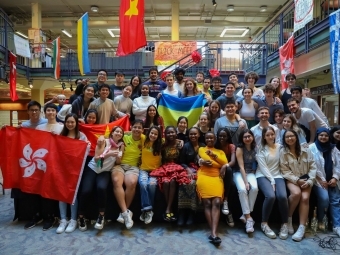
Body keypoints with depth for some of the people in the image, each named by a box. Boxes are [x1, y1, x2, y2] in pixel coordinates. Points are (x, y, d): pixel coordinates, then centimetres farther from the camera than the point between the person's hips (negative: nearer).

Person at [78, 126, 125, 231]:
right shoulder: (104, 141, -7)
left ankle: (101, 216, -12)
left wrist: (118, 156, -16)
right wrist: (109, 153, -25)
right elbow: (96, 158, -13)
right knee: (85, 191, -22)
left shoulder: (121, 146, 3)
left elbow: (118, 162, 5)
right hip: (92, 168, -1)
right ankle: (81, 217, 3)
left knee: (102, 188, -30)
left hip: (105, 171, 2)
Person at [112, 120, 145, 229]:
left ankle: (123, 212, -17)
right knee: (116, 181, -33)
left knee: (132, 183, -34)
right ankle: (126, 212, -30)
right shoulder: (124, 138, 8)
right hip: (119, 164, 0)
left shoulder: (144, 139, 9)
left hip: (133, 166, 0)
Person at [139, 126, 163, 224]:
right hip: (143, 169, 1)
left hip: (155, 170, 0)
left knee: (152, 184, -31)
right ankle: (147, 210, -26)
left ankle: (147, 210, -16)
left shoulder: (159, 145, 2)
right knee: (143, 184, -32)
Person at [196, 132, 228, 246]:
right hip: (204, 177, -1)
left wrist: (214, 155, -5)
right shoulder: (201, 149, 19)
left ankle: (213, 233, -26)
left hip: (217, 178, 1)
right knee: (207, 203, -16)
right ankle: (214, 232, -15)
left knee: (217, 202, -19)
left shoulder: (220, 152, 23)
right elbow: (200, 161, 1)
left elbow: (225, 163, 5)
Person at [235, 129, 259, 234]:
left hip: (251, 173, 3)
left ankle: (245, 215, -17)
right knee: (242, 189, -32)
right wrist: (245, 182, -21)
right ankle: (248, 217, -26)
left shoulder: (256, 148, 4)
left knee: (254, 188, -29)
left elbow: (259, 162, 9)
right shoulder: (239, 149, -7)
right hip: (239, 173, -3)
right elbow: (241, 167, -12)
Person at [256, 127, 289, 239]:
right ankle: (264, 224, -10)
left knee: (282, 196, -26)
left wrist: (275, 180, -4)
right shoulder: (261, 149, 0)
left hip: (277, 175, 3)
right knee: (270, 196, -29)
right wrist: (271, 180, -14)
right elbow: (263, 167, -7)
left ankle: (285, 224, -6)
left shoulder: (280, 147, 9)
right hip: (263, 176, -2)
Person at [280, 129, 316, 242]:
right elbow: (285, 171, -6)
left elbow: (313, 167, 2)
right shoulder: (283, 152, -2)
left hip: (305, 179, 2)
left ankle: (302, 228, -20)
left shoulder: (306, 150, 3)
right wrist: (297, 180, -16)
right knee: (296, 193, -31)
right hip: (291, 179, -2)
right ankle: (288, 218, -8)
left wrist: (309, 181, -11)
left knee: (305, 198, -25)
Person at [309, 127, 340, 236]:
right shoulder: (312, 148, -3)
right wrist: (321, 180, -11)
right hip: (319, 180, -5)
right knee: (324, 198, -22)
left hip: (331, 180, 5)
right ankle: (320, 220, 2)